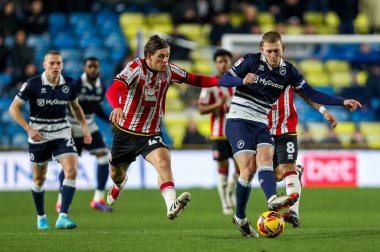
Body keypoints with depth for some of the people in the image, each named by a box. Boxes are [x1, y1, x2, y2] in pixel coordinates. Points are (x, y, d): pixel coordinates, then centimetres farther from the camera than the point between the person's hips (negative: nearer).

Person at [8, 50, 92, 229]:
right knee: (39, 178, 8)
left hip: (62, 134, 2)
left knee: (71, 171, -18)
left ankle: (63, 217, -19)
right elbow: (14, 108, -7)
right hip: (38, 136, -2)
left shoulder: (68, 84, -2)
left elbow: (75, 106, 16)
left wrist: (84, 127, 5)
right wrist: (29, 128, -17)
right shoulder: (32, 84, -12)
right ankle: (41, 217, 30)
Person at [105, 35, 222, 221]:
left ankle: (171, 206, -44)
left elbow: (193, 79, 7)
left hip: (151, 133, 1)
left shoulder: (169, 70, -6)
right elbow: (112, 90, -34)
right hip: (125, 131, -1)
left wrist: (221, 80, -7)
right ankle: (119, 186, 57)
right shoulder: (136, 67, -20)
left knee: (163, 160, -29)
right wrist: (117, 107, -56)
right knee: (116, 174, 18)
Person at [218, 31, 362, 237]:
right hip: (238, 120, -4)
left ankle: (273, 199, -40)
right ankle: (240, 217, -15)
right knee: (248, 168, -17)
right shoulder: (251, 61, -6)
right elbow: (223, 80, -6)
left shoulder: (288, 71, 6)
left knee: (265, 157, -23)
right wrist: (242, 81, -27)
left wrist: (342, 102, 0)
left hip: (261, 124, 4)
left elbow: (312, 94, 8)